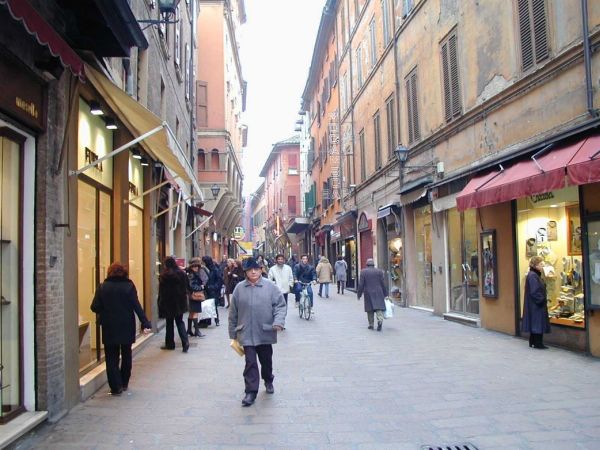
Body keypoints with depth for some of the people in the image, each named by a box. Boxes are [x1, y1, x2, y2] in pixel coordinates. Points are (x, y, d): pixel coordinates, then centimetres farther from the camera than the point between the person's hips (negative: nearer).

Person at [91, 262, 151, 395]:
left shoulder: (102, 287, -4)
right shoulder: (129, 286, -6)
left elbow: (95, 307, -6)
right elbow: (137, 306, -10)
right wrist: (145, 323, -10)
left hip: (109, 328, -1)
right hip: (127, 327, 1)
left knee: (112, 357, 6)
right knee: (126, 355, 18)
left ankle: (116, 387, 1)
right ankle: (124, 383, 26)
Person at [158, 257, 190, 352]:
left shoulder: (164, 276, -14)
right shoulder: (182, 274, -1)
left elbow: (162, 291, -10)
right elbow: (186, 288, 5)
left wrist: (161, 303, -3)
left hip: (168, 302, -4)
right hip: (180, 302, 4)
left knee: (169, 323, 9)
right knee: (180, 321, 11)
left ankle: (170, 344, 16)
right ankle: (185, 342, -5)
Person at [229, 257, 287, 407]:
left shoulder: (270, 286, -4)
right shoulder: (239, 288, 0)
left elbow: (280, 305, -4)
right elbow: (233, 313, 5)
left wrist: (278, 321, -21)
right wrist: (233, 333, 7)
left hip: (265, 332, 0)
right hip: (246, 333, 0)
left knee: (266, 360, 17)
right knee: (250, 362, -2)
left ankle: (268, 381, 42)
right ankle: (251, 391, 7)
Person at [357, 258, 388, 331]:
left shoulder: (363, 272, -2)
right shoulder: (379, 271, 2)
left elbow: (361, 284, -5)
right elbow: (383, 284, 2)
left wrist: (359, 294, 3)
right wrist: (385, 294, 9)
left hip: (368, 293, 0)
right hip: (378, 293, 0)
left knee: (370, 309, 9)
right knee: (379, 307, 0)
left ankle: (371, 325, 11)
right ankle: (380, 320, -23)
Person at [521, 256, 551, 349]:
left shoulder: (536, 275, 13)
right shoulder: (532, 276, -19)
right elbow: (534, 292, -23)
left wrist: (543, 299, 11)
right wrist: (543, 300, -17)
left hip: (537, 304, 10)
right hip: (536, 304, -10)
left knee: (535, 323, 13)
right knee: (537, 323, -6)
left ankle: (533, 342, 20)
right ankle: (537, 343, -1)